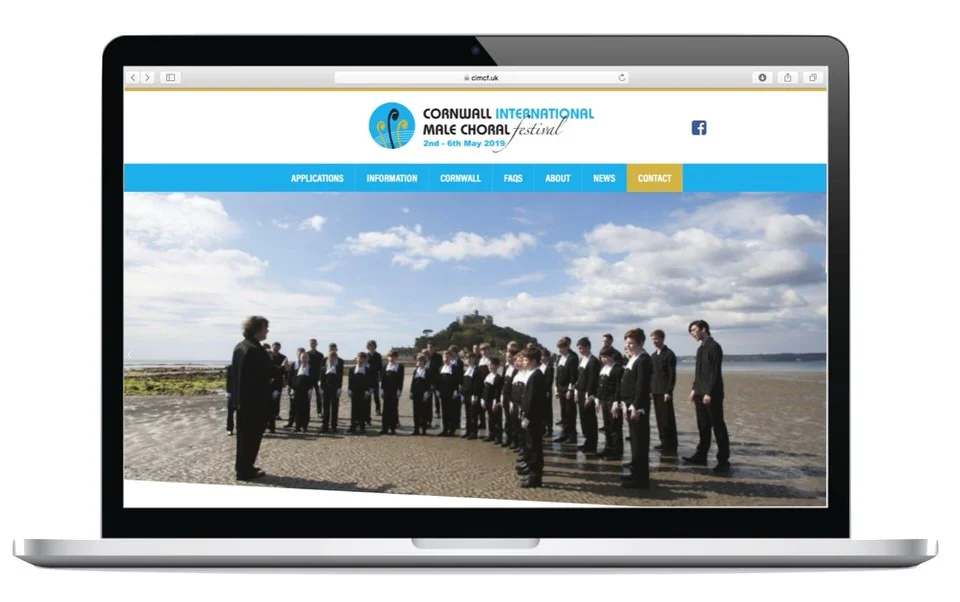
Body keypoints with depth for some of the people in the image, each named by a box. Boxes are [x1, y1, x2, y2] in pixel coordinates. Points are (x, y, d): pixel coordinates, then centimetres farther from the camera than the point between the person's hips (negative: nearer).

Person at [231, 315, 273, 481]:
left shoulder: (239, 346, 9)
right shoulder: (256, 349, -21)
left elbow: (234, 371, 14)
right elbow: (269, 373, -24)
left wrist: (235, 394, 19)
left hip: (241, 397, 9)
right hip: (255, 400, -9)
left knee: (243, 434, 18)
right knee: (252, 435, 0)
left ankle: (242, 465, 28)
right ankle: (245, 470, 6)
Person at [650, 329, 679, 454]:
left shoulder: (669, 354, -7)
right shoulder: (653, 356, 15)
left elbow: (672, 375, -11)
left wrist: (668, 391, -16)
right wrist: (649, 389, 11)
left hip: (665, 391, -7)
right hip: (655, 391, 7)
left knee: (668, 419, -6)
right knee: (660, 418, 8)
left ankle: (671, 446, -3)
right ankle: (664, 442, 15)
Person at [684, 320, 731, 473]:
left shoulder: (714, 347, -12)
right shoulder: (701, 348, 15)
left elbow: (715, 372, -17)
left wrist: (709, 393, -21)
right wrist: (695, 389, 14)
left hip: (712, 394, -8)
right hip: (700, 393, 8)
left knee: (718, 426, -4)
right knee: (703, 426, 11)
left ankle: (723, 460, 0)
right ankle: (701, 455, 16)